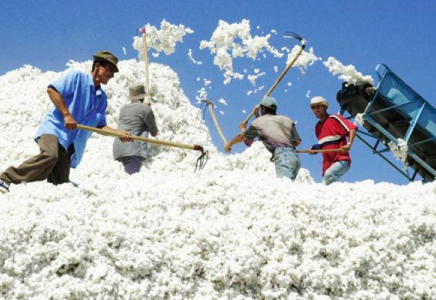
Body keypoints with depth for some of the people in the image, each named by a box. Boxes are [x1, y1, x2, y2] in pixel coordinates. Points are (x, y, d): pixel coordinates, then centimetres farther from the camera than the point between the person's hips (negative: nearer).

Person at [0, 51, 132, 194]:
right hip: (54, 127, -7)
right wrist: (67, 115, -16)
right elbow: (52, 89, -9)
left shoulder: (102, 98, 21)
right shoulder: (77, 77, 1)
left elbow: (100, 126, 21)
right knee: (50, 155, -35)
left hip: (70, 143, 7)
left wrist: (120, 133, 5)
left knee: (61, 183, -5)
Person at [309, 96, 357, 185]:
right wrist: (315, 149, 6)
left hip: (341, 161, -8)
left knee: (329, 175, -35)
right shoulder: (317, 127, 18)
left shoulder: (334, 118, -5)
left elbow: (352, 128, -15)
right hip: (327, 164, 8)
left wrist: (349, 144, -29)